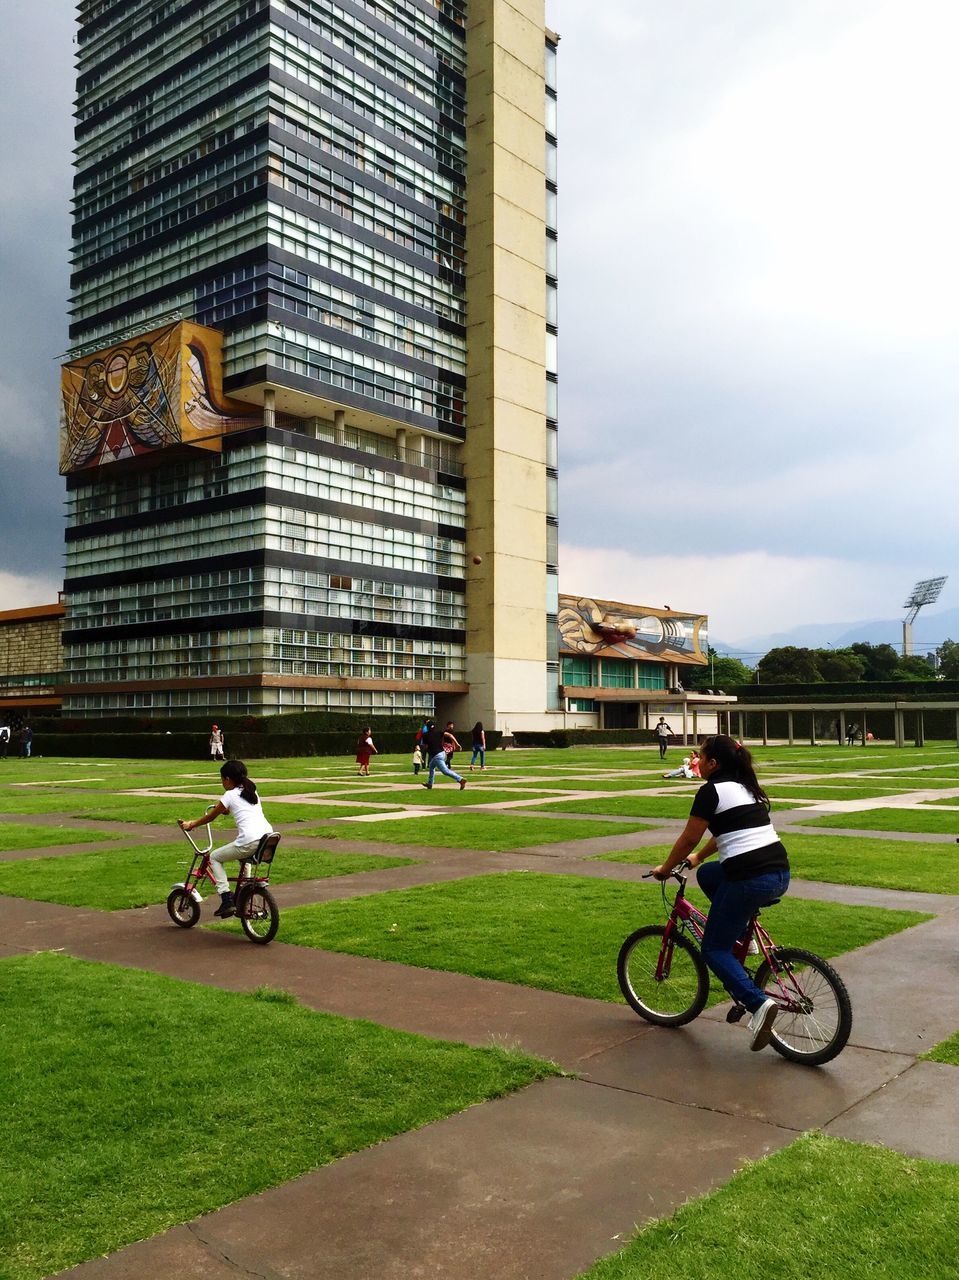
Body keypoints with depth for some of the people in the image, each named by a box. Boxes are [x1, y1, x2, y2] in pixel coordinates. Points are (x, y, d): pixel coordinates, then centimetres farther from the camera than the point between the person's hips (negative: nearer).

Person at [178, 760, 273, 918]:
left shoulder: (230, 795, 4)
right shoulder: (251, 791, 22)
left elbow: (210, 817, 14)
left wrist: (190, 825, 28)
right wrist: (224, 809, 55)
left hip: (250, 843, -7)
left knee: (214, 857, 14)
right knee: (242, 856, 38)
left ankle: (226, 901, 4)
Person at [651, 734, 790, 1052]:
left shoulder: (712, 791, -6)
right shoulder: (746, 787, 18)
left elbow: (689, 838, -1)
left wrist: (665, 868, 14)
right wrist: (698, 858, 40)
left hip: (750, 880, -8)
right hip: (780, 874, 8)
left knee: (713, 948, 5)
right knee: (707, 874, 29)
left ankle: (758, 1003, -14)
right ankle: (742, 934, 24)